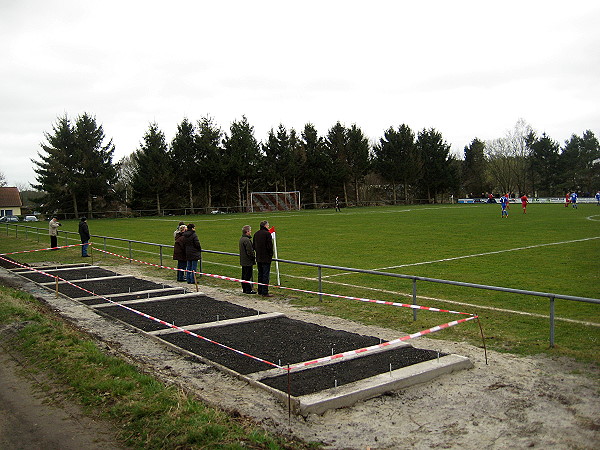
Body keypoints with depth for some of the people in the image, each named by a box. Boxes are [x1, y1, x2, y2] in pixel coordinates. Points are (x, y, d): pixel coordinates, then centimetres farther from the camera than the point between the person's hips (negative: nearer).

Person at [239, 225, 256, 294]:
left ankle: (244, 289, 22)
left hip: (243, 261, 10)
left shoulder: (241, 239, 10)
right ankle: (248, 290, 2)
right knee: (248, 276, -3)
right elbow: (250, 251, -20)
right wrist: (254, 257, -8)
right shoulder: (247, 240, -21)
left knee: (244, 275, 15)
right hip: (248, 261, -10)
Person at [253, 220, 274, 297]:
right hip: (266, 258, -7)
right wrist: (271, 254, -3)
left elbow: (254, 246, 13)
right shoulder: (267, 233, -14)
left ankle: (260, 291, 21)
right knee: (266, 275, -4)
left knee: (260, 274, 15)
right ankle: (265, 292, -4)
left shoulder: (256, 234, 9)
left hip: (259, 258, 7)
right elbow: (269, 246, -16)